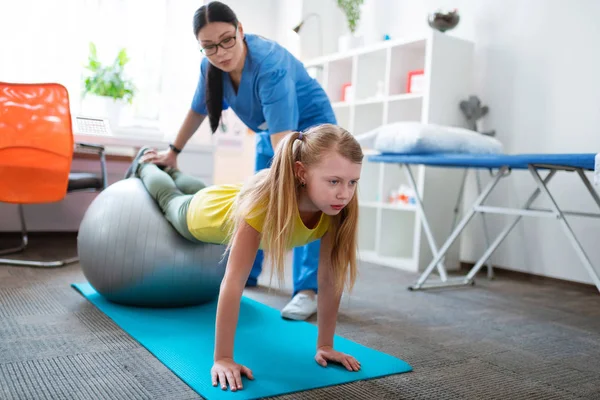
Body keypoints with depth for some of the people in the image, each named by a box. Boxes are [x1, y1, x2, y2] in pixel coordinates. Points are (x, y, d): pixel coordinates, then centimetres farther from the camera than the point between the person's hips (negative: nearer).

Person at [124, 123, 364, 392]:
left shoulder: (338, 206, -36)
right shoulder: (267, 198, -50)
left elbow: (330, 278, -27)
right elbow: (233, 282, -48)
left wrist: (325, 345, -23)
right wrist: (222, 359, -46)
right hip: (203, 215, -4)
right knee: (169, 198, 32)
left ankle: (168, 169, 68)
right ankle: (144, 165, 62)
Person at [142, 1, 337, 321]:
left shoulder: (270, 66, -39)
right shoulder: (211, 66, -17)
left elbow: (285, 142, -48)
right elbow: (197, 111, 2)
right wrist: (173, 151, 11)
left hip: (310, 127, -6)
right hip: (269, 133, 7)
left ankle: (307, 290, -19)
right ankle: (246, 273, 31)